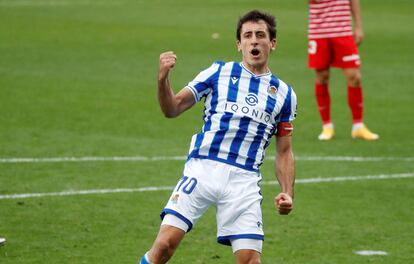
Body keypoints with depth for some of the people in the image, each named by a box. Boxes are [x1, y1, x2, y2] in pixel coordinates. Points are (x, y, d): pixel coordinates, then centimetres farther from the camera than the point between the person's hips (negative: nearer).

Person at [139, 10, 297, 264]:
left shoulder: (284, 93, 14)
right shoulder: (219, 72, 9)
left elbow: (284, 152, 18)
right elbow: (172, 109, 6)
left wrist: (288, 193, 3)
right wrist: (163, 78, -14)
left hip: (245, 180, 2)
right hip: (202, 169, -1)